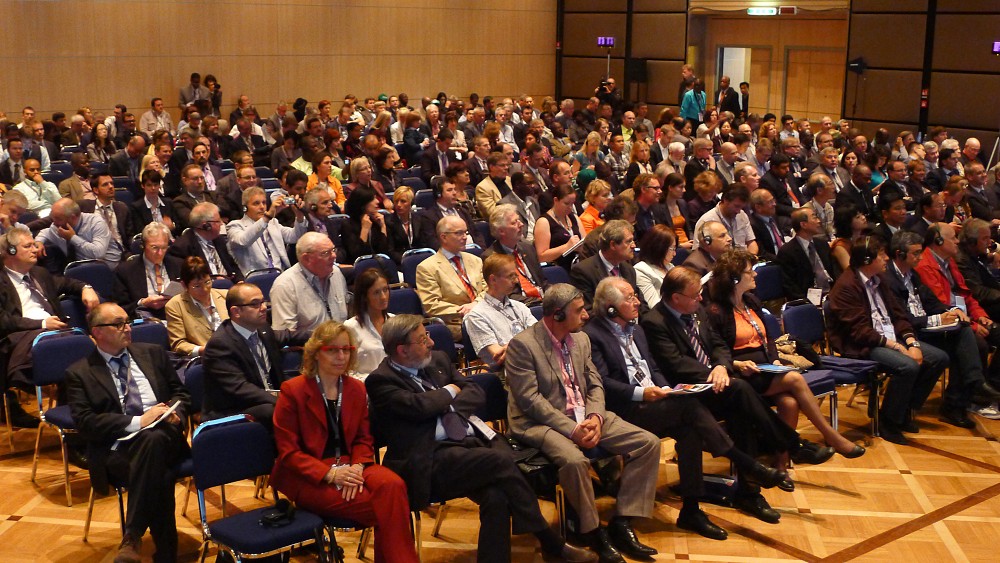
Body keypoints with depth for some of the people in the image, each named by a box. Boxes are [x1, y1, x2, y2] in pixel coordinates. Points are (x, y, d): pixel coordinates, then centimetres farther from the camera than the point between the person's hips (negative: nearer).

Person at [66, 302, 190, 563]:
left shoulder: (153, 353, 19)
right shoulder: (79, 373, 9)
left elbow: (181, 393, 22)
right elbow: (85, 423, -3)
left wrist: (175, 413, -3)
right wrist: (137, 422, -15)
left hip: (164, 437, 3)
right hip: (118, 449, -2)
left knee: (154, 439, -36)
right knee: (159, 476, -36)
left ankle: (132, 538, -31)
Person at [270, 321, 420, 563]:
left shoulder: (357, 389, 11)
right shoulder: (292, 391, -5)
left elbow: (364, 439, 12)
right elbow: (288, 451, -8)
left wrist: (357, 466, -12)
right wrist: (329, 474, -21)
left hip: (348, 465, 5)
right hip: (308, 477, -5)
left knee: (393, 485, -29)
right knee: (381, 506, -27)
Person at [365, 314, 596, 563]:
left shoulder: (437, 359, 18)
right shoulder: (380, 380, -3)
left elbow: (476, 392, 16)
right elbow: (417, 406, -18)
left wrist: (450, 408, -4)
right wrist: (449, 392, 1)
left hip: (471, 439, 6)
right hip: (433, 460, -6)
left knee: (496, 496, -26)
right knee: (500, 461, -27)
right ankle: (551, 542, -14)